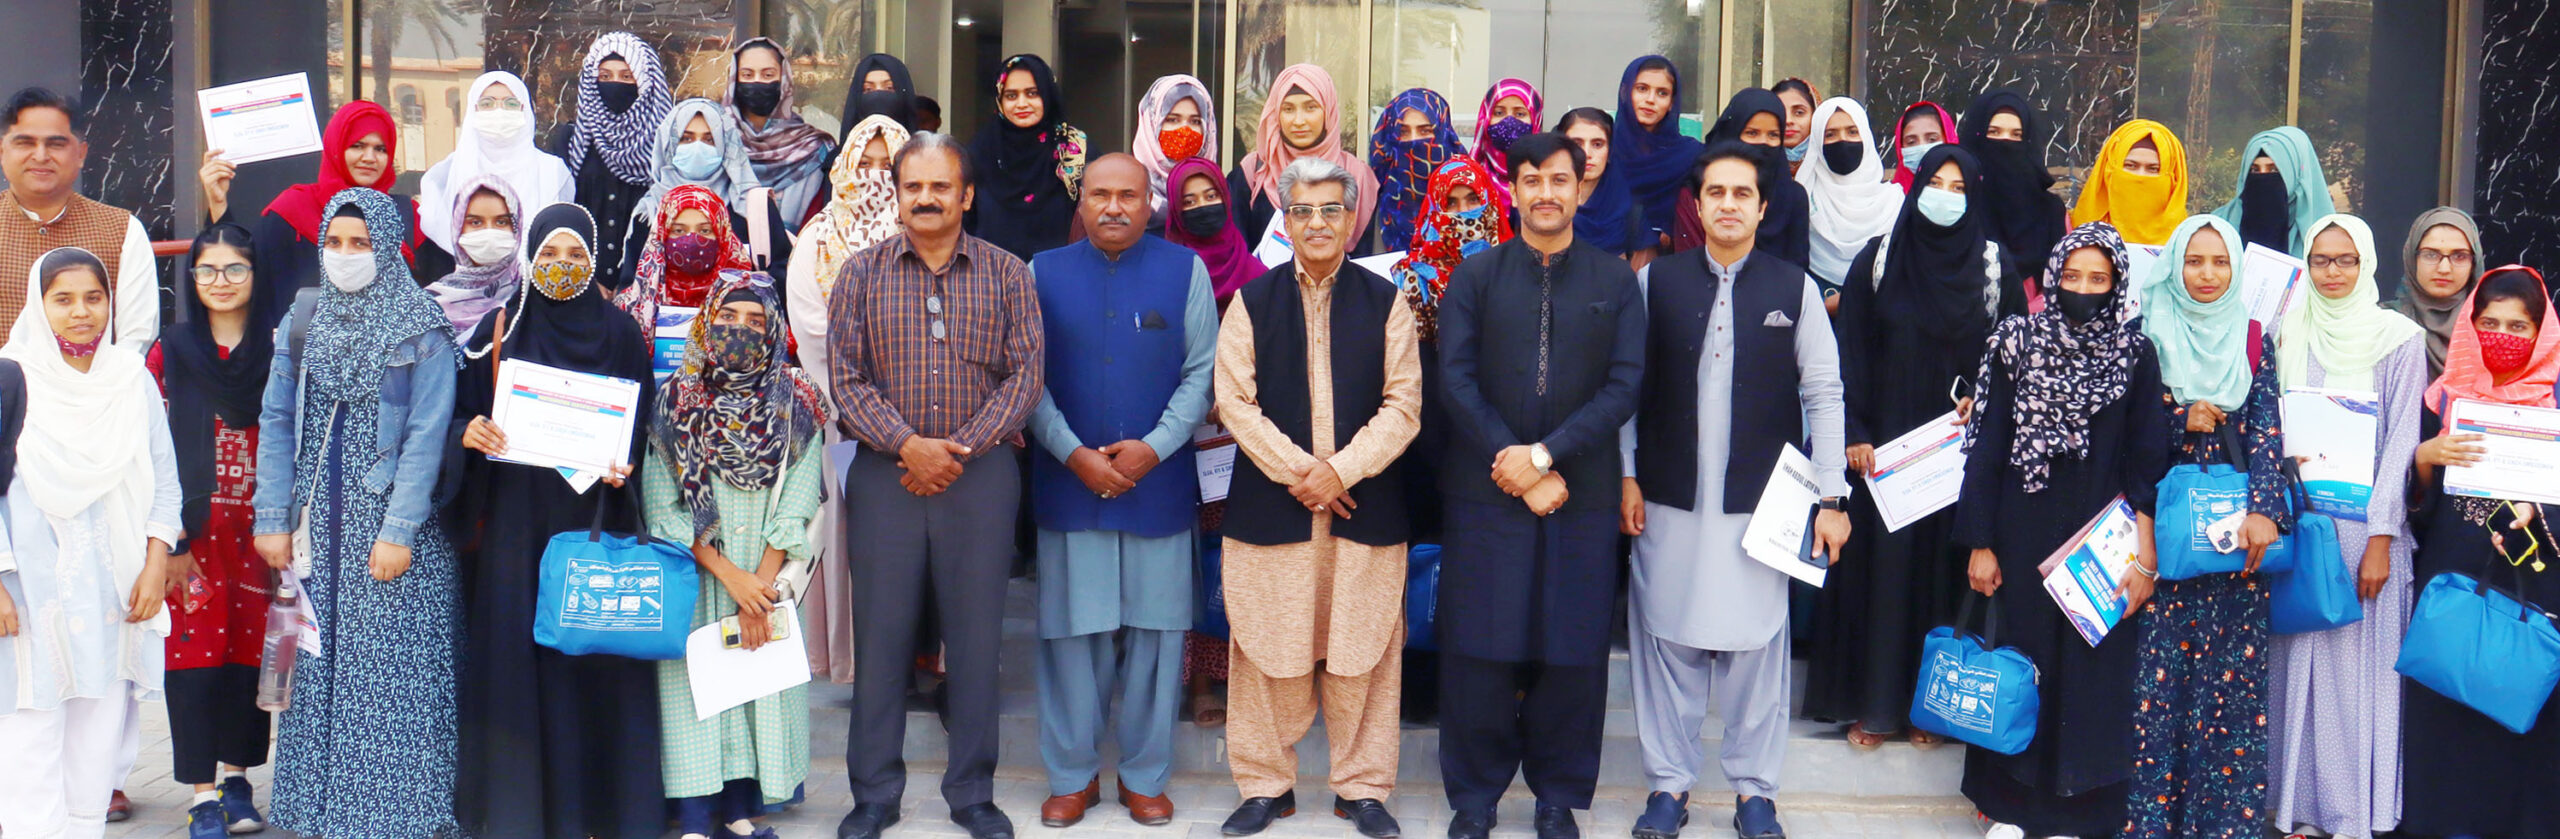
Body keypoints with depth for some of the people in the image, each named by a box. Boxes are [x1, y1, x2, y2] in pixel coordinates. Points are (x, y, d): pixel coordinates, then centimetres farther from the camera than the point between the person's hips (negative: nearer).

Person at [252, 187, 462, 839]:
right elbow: (275, 425, 10)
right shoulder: (301, 326, 10)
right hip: (321, 525, 4)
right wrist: (272, 519, 2)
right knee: (320, 671, 6)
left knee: (394, 671, -5)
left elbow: (426, 436, -8)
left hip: (393, 523, -4)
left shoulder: (423, 333, -4)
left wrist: (398, 530, -15)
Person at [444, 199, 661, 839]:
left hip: (594, 516, 0)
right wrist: (467, 434, -14)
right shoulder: (498, 333, 6)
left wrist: (621, 468, -12)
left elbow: (643, 427, 7)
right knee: (515, 653, -2)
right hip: (515, 518, 0)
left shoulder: (621, 335, 6)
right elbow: (458, 410, 7)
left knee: (596, 656, -1)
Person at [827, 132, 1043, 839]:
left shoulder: (1007, 275, 5)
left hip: (981, 475, 0)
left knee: (976, 636, 5)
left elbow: (1024, 377, -1)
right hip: (884, 474, 0)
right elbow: (845, 377, 0)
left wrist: (959, 450, -10)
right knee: (880, 635, 4)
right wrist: (907, 445, -13)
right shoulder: (863, 274, 5)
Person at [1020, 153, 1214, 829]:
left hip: (1160, 482, 0)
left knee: (1155, 629, 4)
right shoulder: (1044, 273, 5)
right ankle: (1072, 776, 19)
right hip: (1068, 478, 0)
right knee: (1073, 629, 5)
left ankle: (1145, 775, 18)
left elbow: (1202, 373, 1)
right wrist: (1076, 455, -8)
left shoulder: (1185, 271, 3)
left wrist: (1152, 449, -10)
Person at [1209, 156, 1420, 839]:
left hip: (1365, 506, 0)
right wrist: (1298, 471, -9)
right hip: (1270, 503, 0)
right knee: (1271, 650, 4)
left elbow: (1403, 405, 1)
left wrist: (1341, 471, -10)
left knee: (1362, 652, 4)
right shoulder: (1252, 302, 6)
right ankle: (1266, 784, 17)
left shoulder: (1384, 302, 7)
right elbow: (1234, 402, 0)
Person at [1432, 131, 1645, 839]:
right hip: (1486, 490, 0)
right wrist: (1518, 471, -10)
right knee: (1479, 648, 2)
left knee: (1573, 649, 4)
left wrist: (1544, 453, -12)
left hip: (1582, 494, 0)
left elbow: (1626, 383, -2)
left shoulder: (1616, 281, 7)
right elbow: (1457, 382, -1)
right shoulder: (1474, 278, 7)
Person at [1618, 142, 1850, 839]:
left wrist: (1831, 496, -1)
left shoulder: (1795, 289, 3)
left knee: (1756, 643, 4)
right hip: (1670, 500, 0)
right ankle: (1669, 783, 20)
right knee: (1668, 641, 6)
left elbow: (1823, 394, 3)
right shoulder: (1655, 280, 3)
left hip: (1761, 505, 0)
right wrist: (1626, 475, -4)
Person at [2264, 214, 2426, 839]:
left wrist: (2380, 539, -10)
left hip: (2365, 522, -3)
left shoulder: (2399, 339, -1)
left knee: (2359, 663, -2)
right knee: (2300, 662, 4)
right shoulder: (2290, 334, 9)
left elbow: (2401, 442, -4)